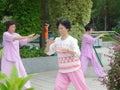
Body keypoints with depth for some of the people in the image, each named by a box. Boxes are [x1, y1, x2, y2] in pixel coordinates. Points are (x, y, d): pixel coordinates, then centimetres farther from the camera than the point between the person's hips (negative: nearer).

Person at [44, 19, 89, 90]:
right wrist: (48, 44, -14)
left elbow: (77, 53, -24)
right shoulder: (57, 40, 3)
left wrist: (65, 49, -36)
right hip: (62, 70, 5)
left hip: (74, 69, -5)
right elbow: (48, 52, 6)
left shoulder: (72, 40, -11)